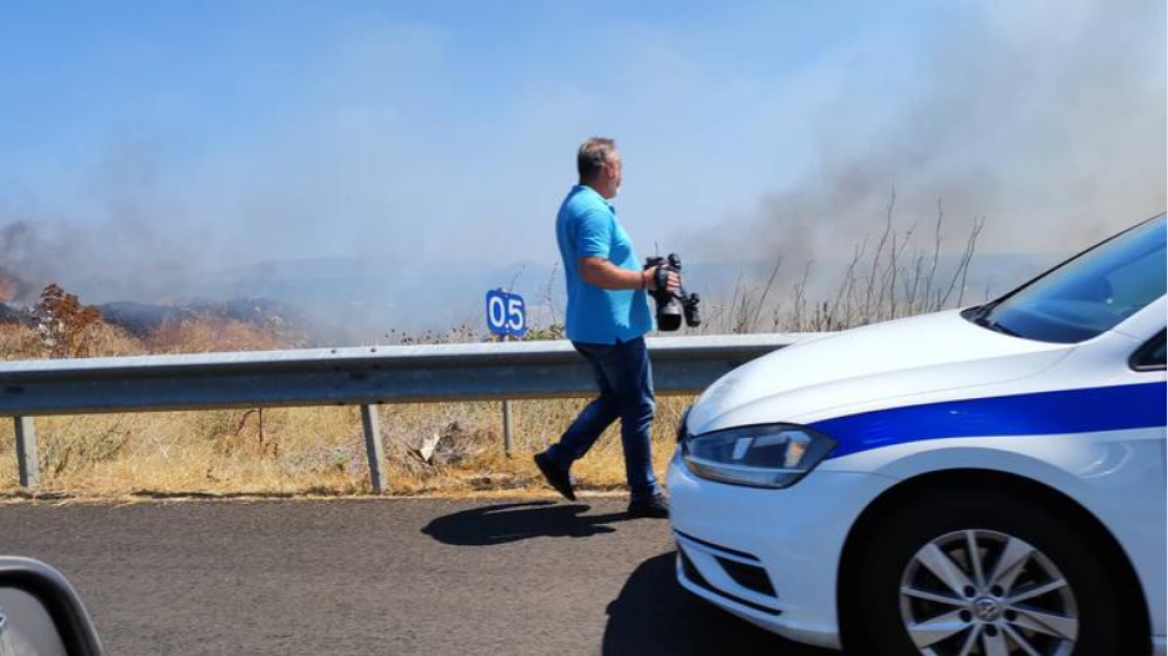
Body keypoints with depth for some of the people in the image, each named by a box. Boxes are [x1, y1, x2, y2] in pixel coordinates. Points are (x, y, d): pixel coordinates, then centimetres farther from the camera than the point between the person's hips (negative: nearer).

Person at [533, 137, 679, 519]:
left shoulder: (572, 205, 15)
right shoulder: (594, 211, -18)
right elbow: (593, 270, -29)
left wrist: (639, 274, 19)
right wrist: (645, 279, -21)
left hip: (588, 327, 10)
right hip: (614, 328, -10)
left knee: (613, 399, 22)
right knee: (638, 408, 1)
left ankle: (558, 458, 19)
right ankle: (645, 495, 10)